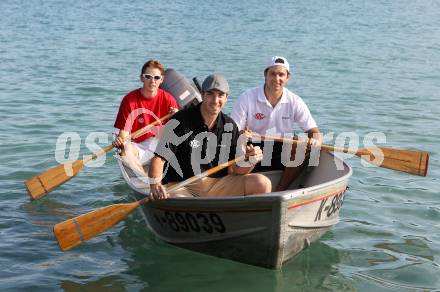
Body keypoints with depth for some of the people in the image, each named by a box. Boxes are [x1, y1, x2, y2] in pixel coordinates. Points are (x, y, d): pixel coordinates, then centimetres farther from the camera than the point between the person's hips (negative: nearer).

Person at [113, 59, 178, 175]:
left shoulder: (168, 99, -1)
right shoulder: (130, 100, -6)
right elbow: (124, 131, -10)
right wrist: (120, 142, -32)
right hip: (138, 147, -1)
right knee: (126, 152, -34)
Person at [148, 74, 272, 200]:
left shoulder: (229, 126, 8)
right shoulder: (180, 122, -7)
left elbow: (233, 170, 9)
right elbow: (159, 158, -12)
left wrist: (250, 161, -12)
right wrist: (155, 184, -30)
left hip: (218, 184, 5)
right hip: (182, 187, -5)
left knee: (263, 183, -15)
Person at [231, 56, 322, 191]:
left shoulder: (295, 102, 0)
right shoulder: (247, 98, -6)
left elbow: (315, 133, -3)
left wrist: (314, 141, -28)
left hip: (282, 157, 3)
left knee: (304, 144, -24)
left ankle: (279, 192, -18)